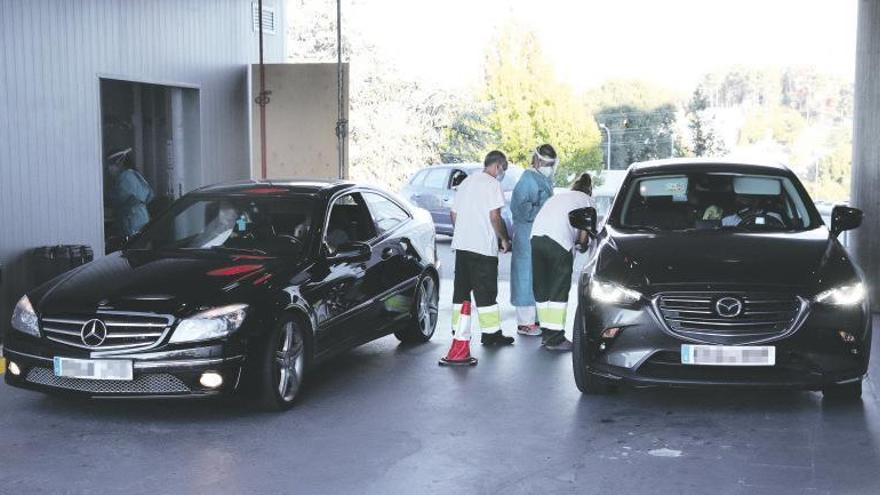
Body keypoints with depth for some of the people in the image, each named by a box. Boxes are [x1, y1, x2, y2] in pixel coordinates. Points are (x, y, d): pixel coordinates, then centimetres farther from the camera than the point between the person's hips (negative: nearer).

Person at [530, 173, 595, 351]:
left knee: (542, 290, 13)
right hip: (558, 242, -6)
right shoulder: (587, 201, 18)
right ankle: (555, 338, -3)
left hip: (536, 236, 6)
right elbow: (584, 233, 12)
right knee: (559, 291, -1)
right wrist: (583, 245, 34)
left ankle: (546, 333, 18)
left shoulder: (559, 196, 34)